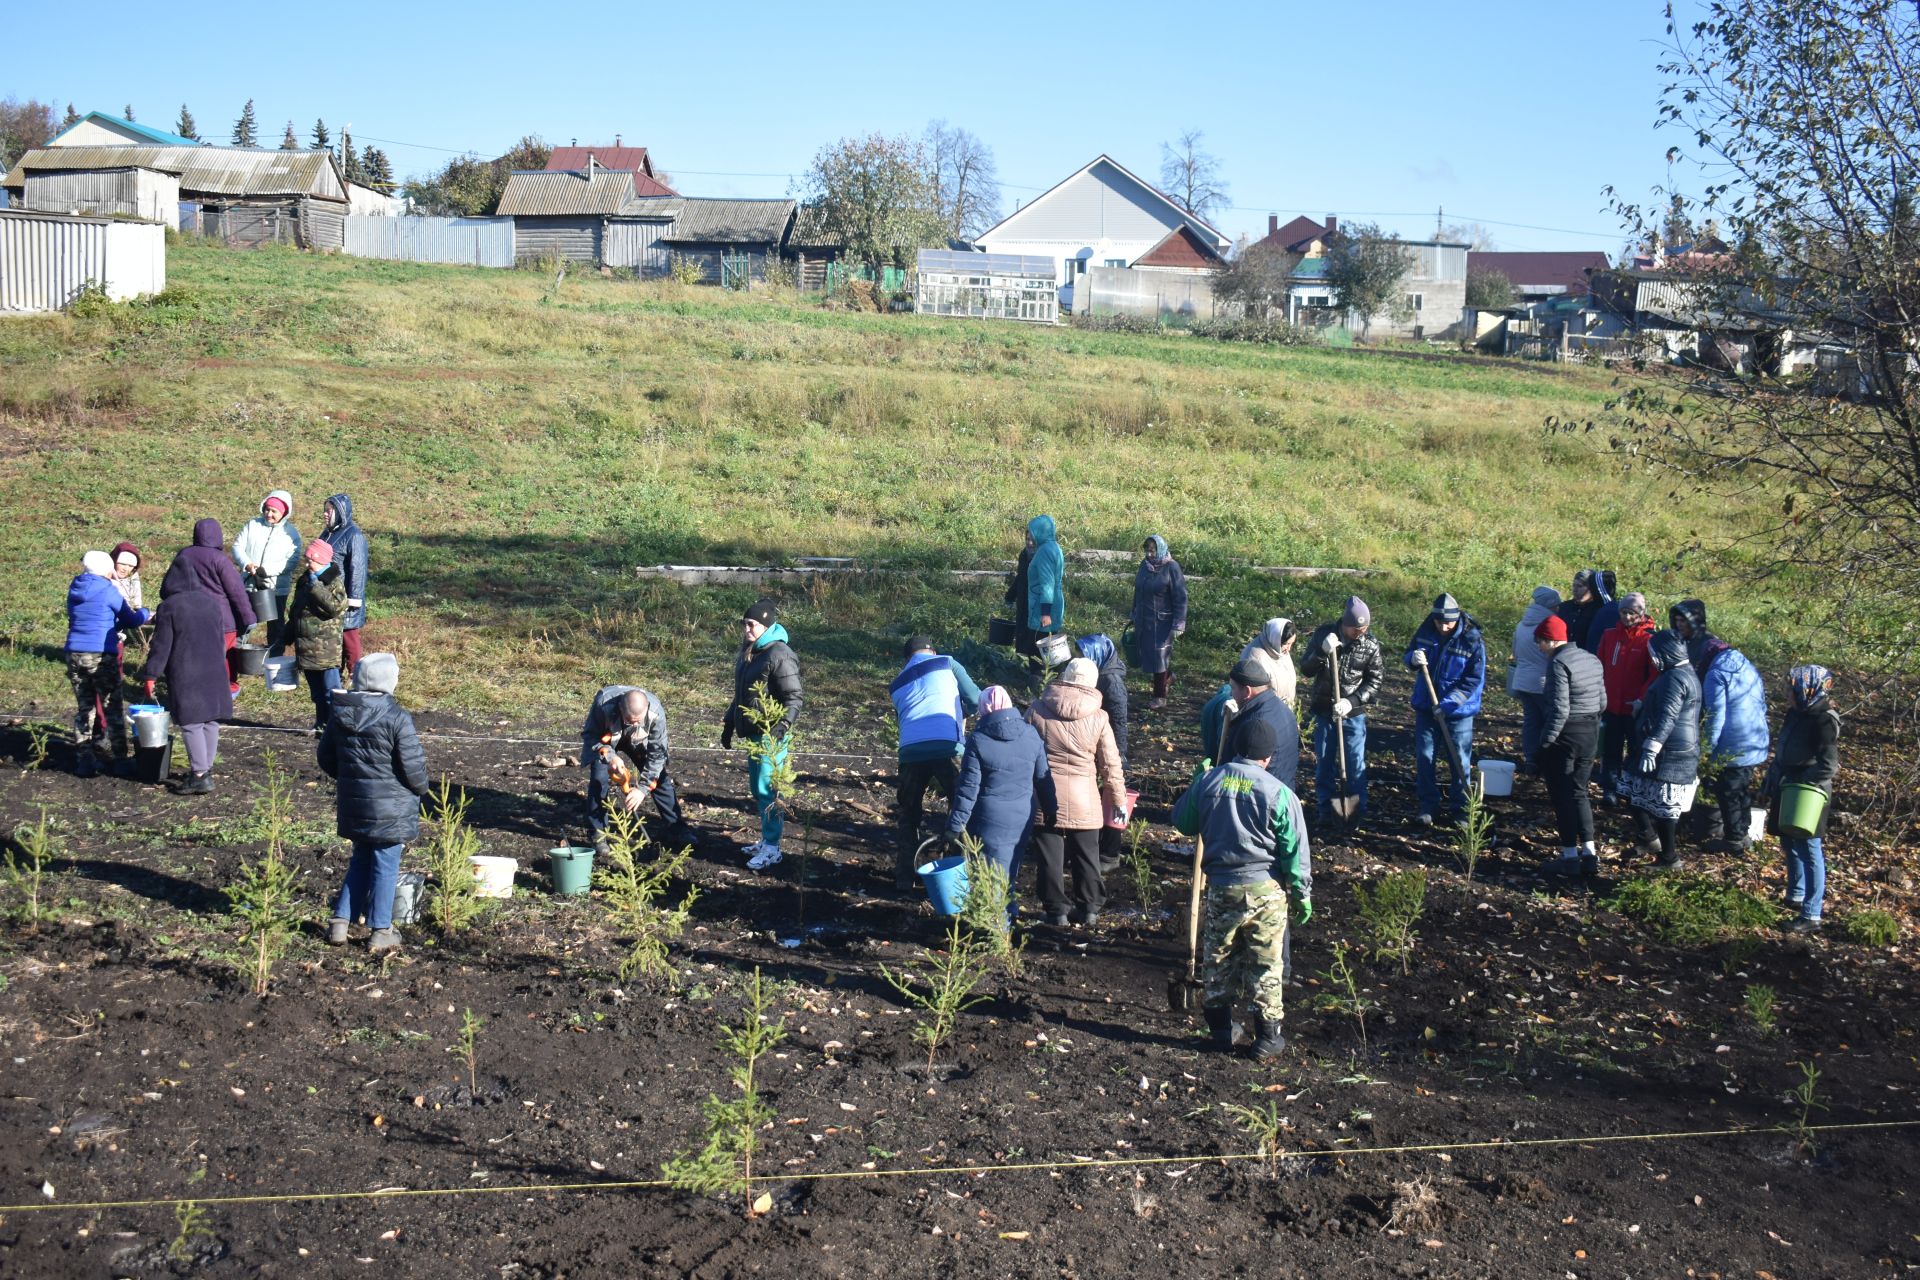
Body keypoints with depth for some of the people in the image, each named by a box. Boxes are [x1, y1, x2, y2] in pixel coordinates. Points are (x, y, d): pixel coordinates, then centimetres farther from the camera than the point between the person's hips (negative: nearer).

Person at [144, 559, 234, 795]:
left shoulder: (169, 607, -7)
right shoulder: (212, 602, 11)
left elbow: (161, 646, -8)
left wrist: (151, 675, -2)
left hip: (185, 676, -6)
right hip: (214, 673, 6)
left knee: (191, 724, -5)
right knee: (210, 722, 11)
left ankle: (200, 775, -8)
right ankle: (206, 768, 19)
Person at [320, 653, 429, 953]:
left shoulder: (339, 713, 2)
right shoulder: (396, 717, -17)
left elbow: (325, 758, 12)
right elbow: (413, 765, -16)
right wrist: (420, 788, 4)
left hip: (353, 803, 6)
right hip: (390, 807, -6)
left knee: (360, 861, 21)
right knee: (385, 866, 4)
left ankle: (340, 921, 20)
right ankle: (381, 931, 10)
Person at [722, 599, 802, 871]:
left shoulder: (780, 655, -15)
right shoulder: (748, 653, 14)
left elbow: (793, 698, -18)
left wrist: (782, 726, -29)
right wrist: (729, 726, 25)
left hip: (771, 736, -9)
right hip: (753, 734, 9)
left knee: (767, 789, -7)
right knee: (757, 788, 15)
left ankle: (772, 848, 0)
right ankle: (766, 839, 26)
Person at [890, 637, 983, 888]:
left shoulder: (897, 684, 26)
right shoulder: (946, 664, 14)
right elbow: (976, 700, 10)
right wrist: (961, 713, 30)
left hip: (911, 751, 4)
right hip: (947, 747, -3)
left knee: (907, 816, 19)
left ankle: (905, 877, 20)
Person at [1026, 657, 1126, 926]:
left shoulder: (1037, 710, -4)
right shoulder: (1098, 718, -5)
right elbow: (1110, 764, 0)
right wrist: (1119, 800, 11)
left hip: (1045, 794, 0)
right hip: (1084, 798, 0)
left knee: (1050, 854, 8)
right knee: (1086, 855, 14)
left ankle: (1056, 909, 13)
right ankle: (1088, 907, 21)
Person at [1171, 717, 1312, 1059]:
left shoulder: (1208, 781, -1)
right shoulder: (1279, 793, -10)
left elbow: (1183, 823, 14)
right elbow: (1295, 851, -7)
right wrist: (1302, 894, 4)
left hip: (1220, 888, 3)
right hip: (1266, 890, -2)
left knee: (1219, 959, 16)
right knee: (1265, 964, 8)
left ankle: (1220, 1030, 23)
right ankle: (1267, 1036, 14)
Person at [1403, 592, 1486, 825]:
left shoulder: (1472, 641, -16)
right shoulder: (1425, 631, -3)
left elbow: (1475, 681, -16)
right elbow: (1407, 655, 10)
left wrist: (1447, 704, -23)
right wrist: (1413, 658, -17)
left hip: (1458, 712, -4)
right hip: (1426, 708, 4)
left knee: (1460, 762, 6)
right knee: (1423, 758, 7)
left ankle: (1460, 808, 20)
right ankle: (1428, 806, 20)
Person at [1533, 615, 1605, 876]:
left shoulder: (1559, 663, -18)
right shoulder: (1592, 659, 10)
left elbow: (1559, 708, -23)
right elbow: (1602, 701, 14)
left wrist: (1546, 741, -18)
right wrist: (1590, 721, 17)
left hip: (1565, 736, -8)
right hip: (1591, 734, 8)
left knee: (1562, 795, 3)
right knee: (1578, 792, 18)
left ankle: (1570, 855, 7)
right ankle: (1589, 852, 16)